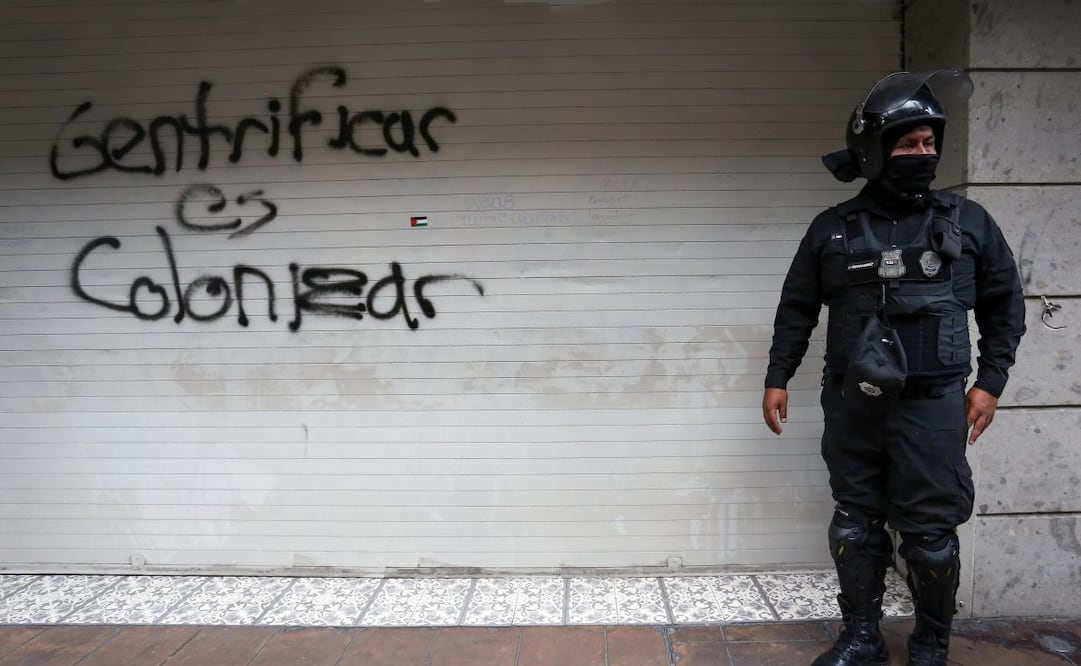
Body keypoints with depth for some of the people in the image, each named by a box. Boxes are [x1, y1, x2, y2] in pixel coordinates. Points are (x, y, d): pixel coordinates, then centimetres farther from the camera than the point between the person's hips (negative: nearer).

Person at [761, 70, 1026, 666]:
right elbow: (796, 308, 9)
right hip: (852, 405, 2)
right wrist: (777, 379, 5)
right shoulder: (833, 229, 3)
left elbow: (1005, 303, 8)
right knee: (855, 526, 10)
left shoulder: (968, 222, 2)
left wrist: (990, 381, 1)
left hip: (932, 406, -1)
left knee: (929, 533, 4)